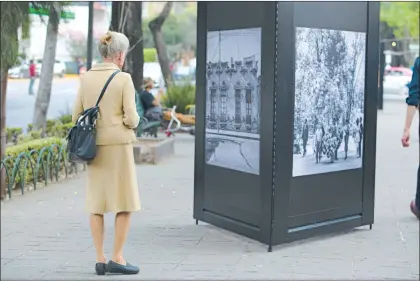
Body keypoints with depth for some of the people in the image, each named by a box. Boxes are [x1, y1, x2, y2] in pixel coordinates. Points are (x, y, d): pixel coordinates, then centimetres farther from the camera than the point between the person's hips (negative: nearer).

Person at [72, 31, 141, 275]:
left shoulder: (87, 78, 5)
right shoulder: (124, 79, -9)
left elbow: (77, 115, 6)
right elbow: (131, 118, -13)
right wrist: (134, 121, 9)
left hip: (94, 146, 5)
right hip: (118, 145, -5)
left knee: (97, 203, 9)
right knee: (126, 202, 5)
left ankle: (100, 259, 11)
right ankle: (117, 258, 4)